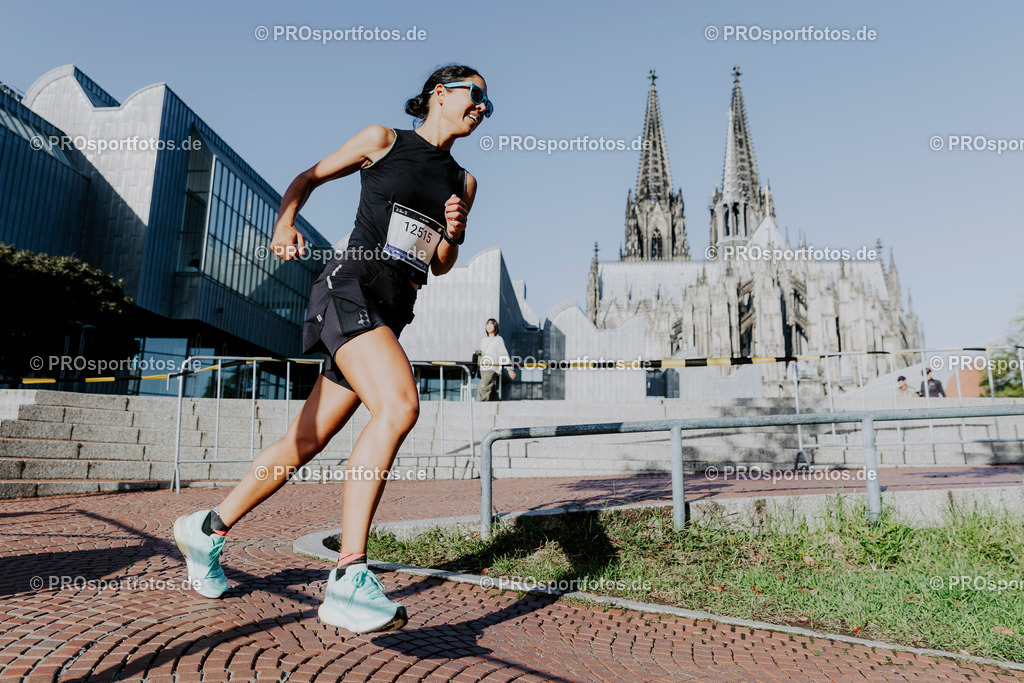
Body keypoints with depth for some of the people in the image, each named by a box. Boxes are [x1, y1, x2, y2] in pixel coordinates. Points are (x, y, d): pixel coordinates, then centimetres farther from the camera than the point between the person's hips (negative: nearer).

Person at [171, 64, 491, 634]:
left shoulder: (463, 182, 20)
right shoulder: (382, 140, 8)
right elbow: (308, 178, 17)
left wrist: (455, 233, 2)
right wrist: (285, 223, 0)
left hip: (394, 313, 6)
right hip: (352, 288, -6)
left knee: (307, 442, 7)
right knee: (399, 406, -31)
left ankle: (208, 529, 26)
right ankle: (349, 581, -31)